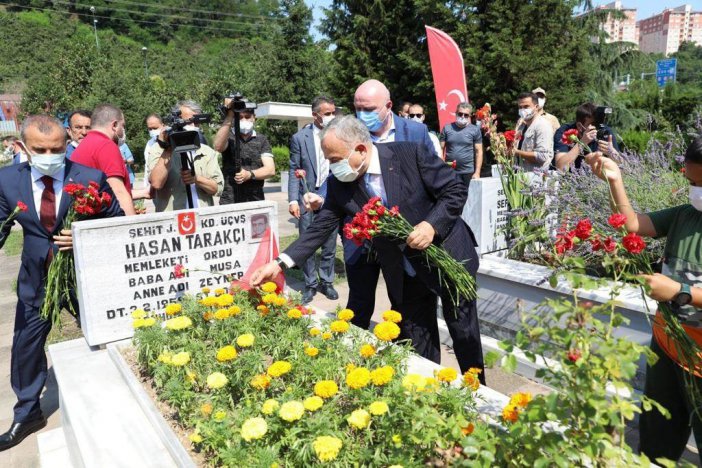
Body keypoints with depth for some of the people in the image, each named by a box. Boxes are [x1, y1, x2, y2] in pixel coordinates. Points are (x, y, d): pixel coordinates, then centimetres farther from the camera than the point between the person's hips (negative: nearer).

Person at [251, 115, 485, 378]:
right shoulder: (339, 184, -8)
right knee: (418, 348, 11)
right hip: (405, 276, 3)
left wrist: (432, 225, -28)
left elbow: (456, 191, -13)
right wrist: (281, 263, -12)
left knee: (465, 335, 13)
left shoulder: (411, 155, -20)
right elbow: (320, 228, -5)